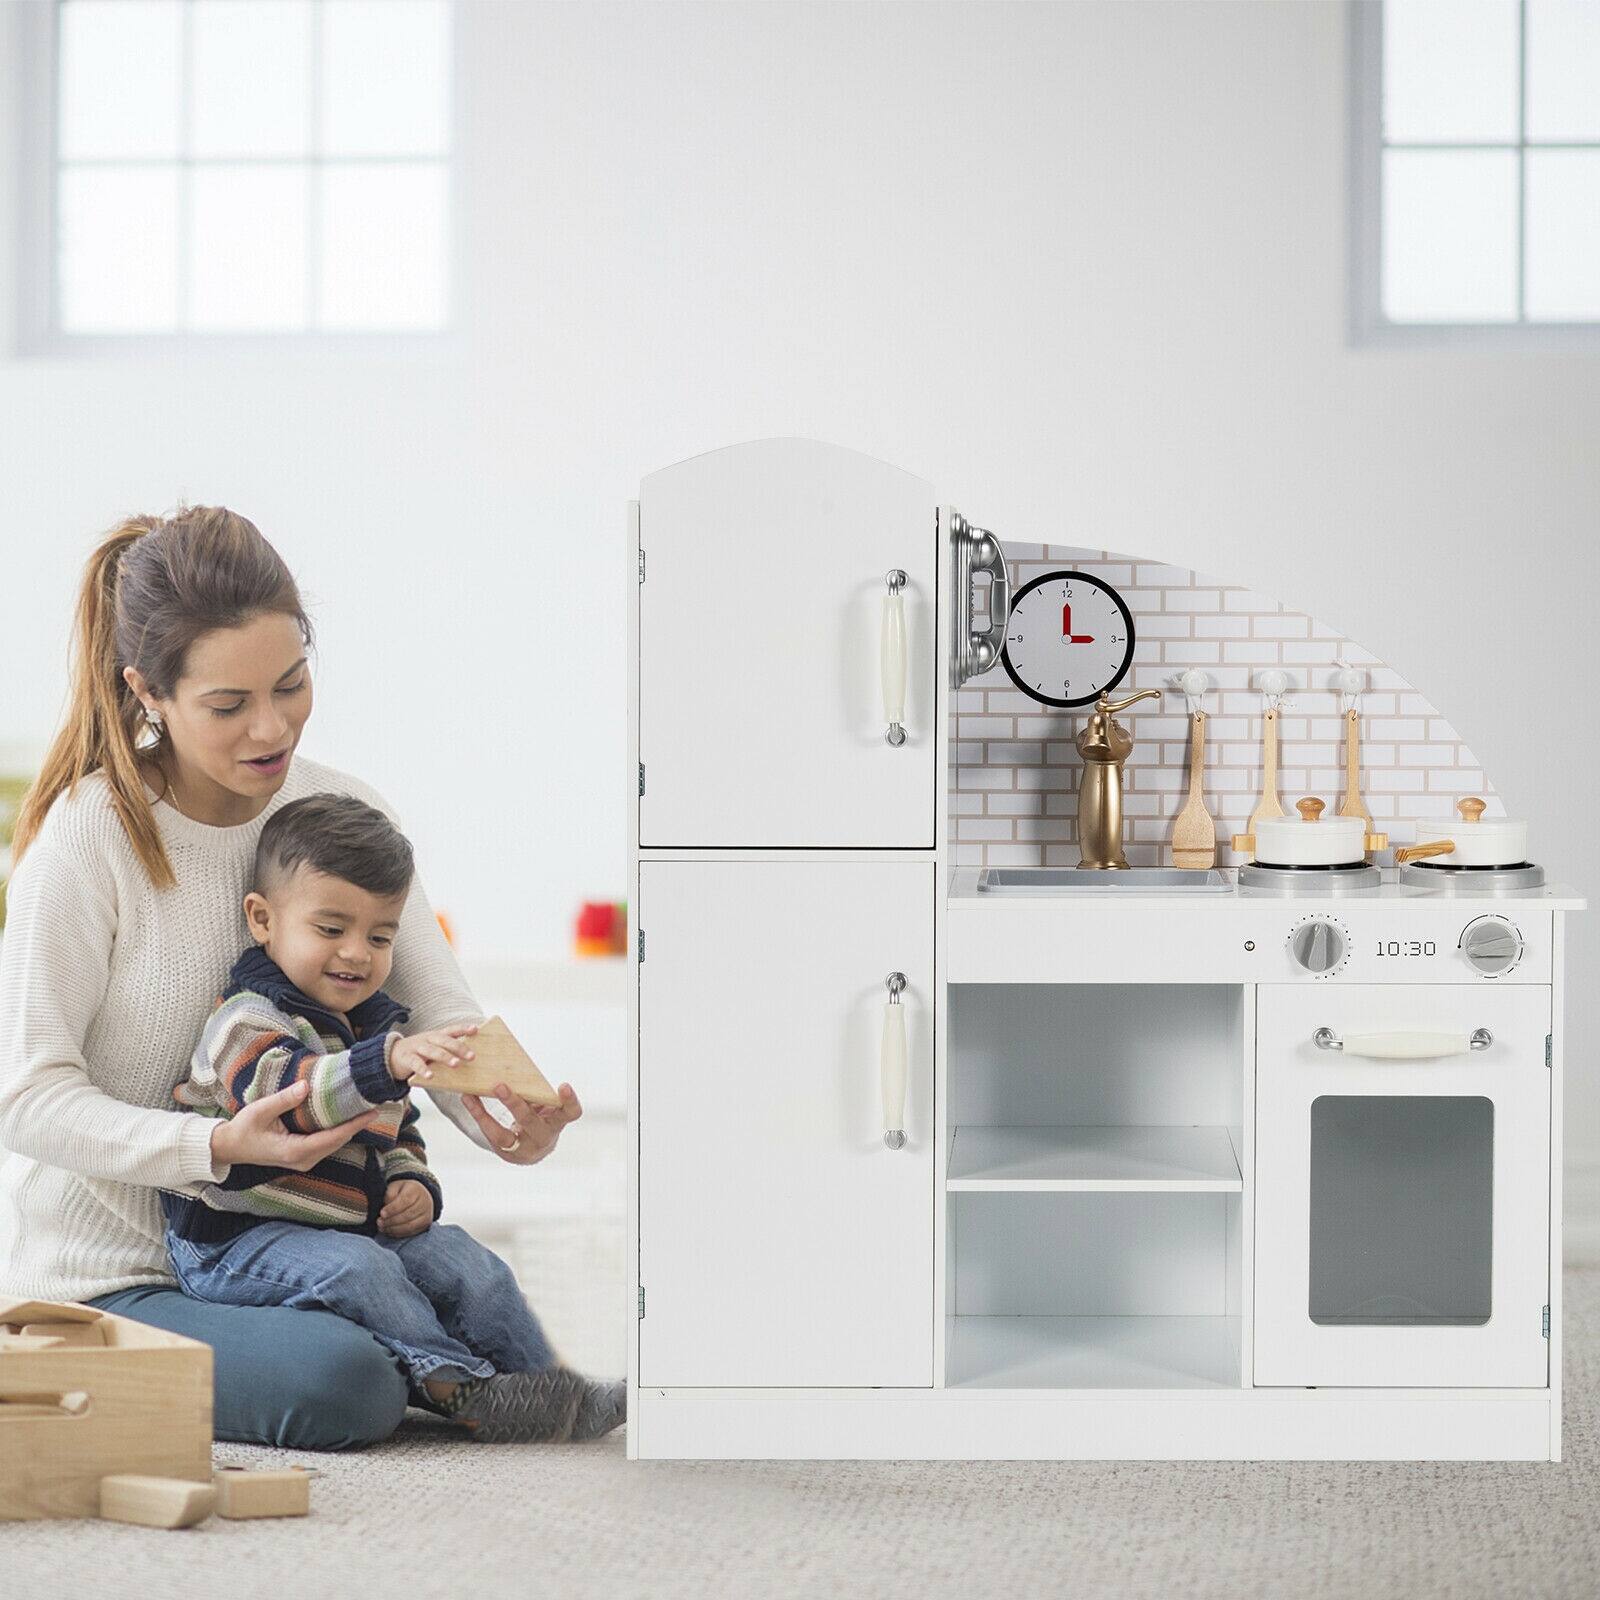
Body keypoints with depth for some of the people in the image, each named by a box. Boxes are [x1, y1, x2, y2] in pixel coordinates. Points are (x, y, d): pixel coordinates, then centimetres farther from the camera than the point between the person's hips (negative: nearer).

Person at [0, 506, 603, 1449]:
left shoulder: (346, 814, 1)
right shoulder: (87, 841, -16)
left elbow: (444, 1018, -5)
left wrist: (509, 1120, -29)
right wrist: (216, 1144, -32)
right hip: (102, 1281, -6)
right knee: (344, 1384, -27)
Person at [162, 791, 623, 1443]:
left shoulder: (378, 1029, 15)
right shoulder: (247, 1021, -14)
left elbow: (396, 1133, 27)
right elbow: (283, 1089, -36)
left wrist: (413, 1186, 4)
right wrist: (386, 1064, -51)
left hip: (359, 1230, 8)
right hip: (237, 1240, -8)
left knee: (462, 1260, -9)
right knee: (352, 1268, -32)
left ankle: (541, 1382, -7)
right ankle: (456, 1384, -27)